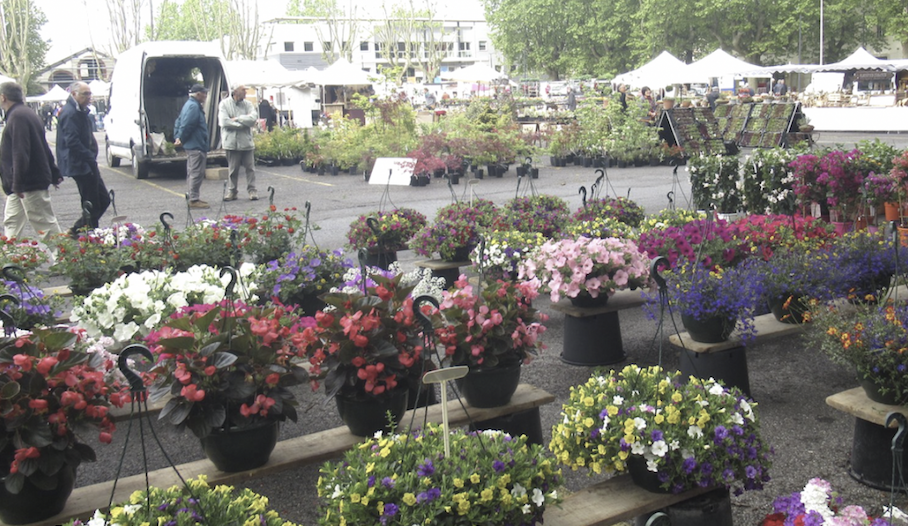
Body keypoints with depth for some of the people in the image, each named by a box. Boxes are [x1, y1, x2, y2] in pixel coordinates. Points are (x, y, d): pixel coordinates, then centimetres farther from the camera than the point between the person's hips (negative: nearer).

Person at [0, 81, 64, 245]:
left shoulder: (17, 117, -17)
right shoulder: (25, 113, 16)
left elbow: (20, 153, -23)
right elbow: (44, 148, 19)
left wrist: (18, 183, -24)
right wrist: (54, 173, 22)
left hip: (30, 183, -11)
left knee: (45, 223, -5)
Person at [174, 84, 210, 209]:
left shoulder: (189, 105, 17)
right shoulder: (194, 107, -17)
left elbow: (179, 122, 20)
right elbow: (186, 125, -23)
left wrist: (177, 137, 13)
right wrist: (181, 139, -12)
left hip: (192, 146, 11)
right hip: (196, 146, -11)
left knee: (192, 173, 16)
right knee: (196, 173, -8)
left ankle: (193, 198, 24)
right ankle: (194, 200, -7)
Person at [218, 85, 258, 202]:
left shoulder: (247, 104, 6)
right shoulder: (224, 104, -2)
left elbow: (254, 118, -7)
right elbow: (224, 122, -14)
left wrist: (237, 118, -12)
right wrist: (244, 123, -10)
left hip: (246, 141, 2)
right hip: (232, 142, -2)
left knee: (250, 167, 3)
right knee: (232, 169, 5)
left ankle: (252, 191, 10)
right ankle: (231, 191, 14)